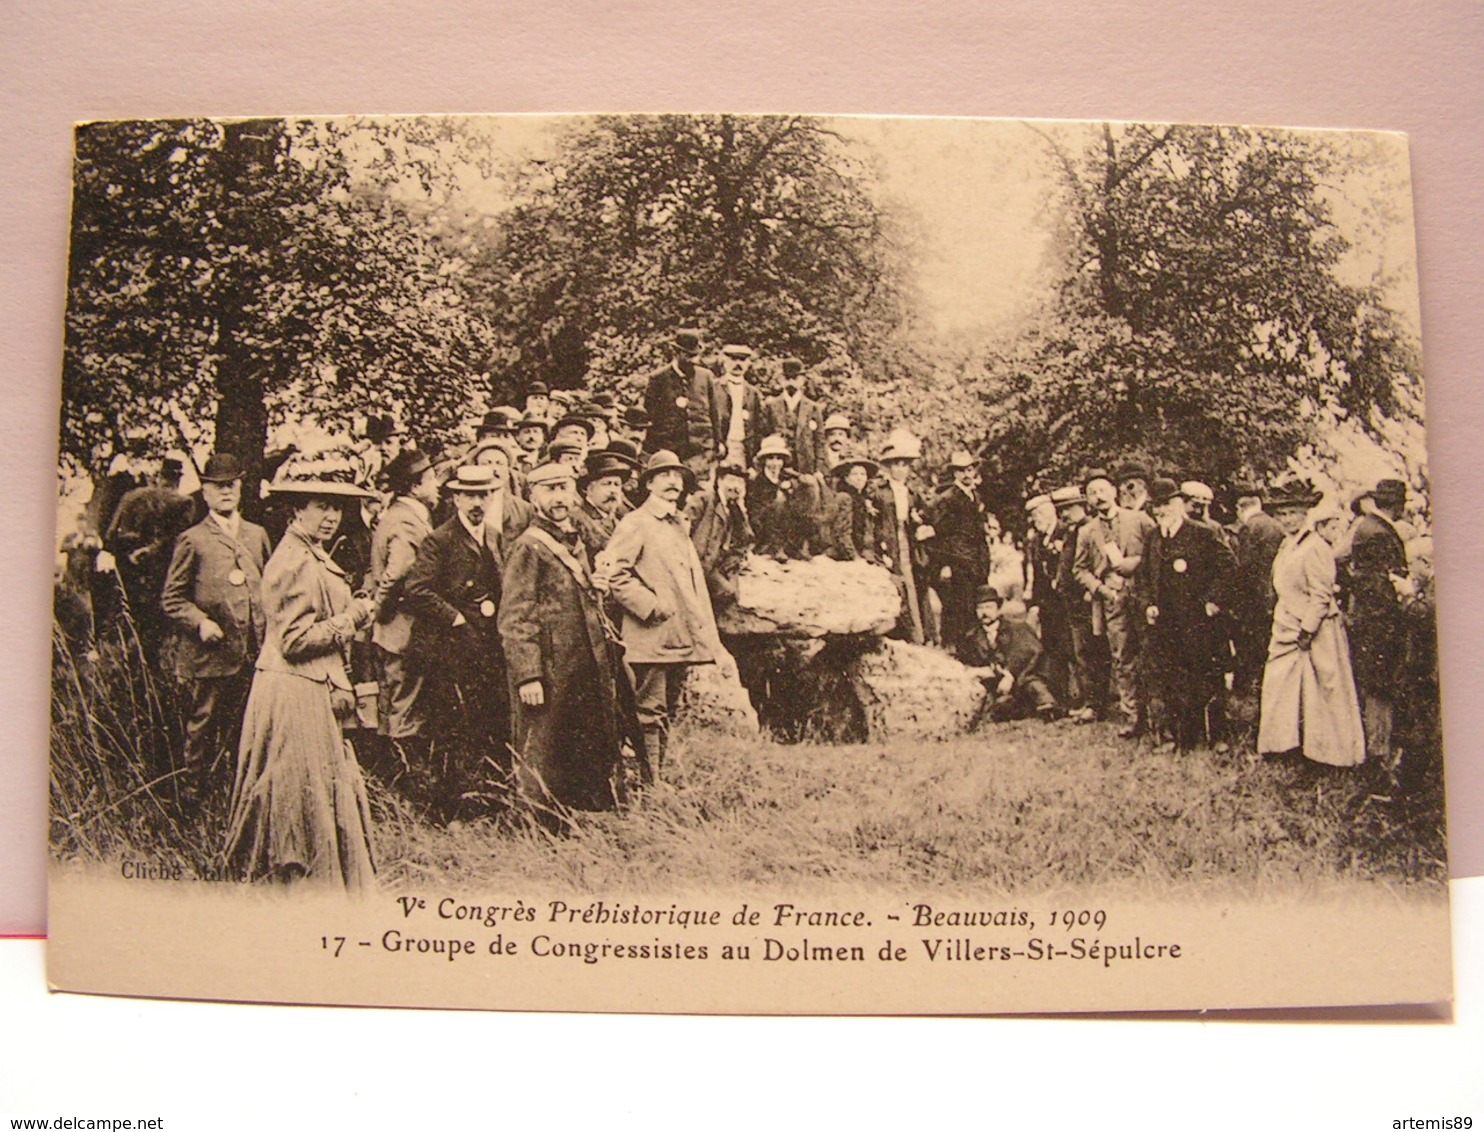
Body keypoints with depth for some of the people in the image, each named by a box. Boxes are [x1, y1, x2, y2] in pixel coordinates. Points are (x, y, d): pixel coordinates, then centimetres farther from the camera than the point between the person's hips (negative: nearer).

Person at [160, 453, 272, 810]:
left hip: (251, 655, 4)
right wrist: (201, 622, -16)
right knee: (202, 728, 4)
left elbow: (268, 587, 21)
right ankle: (195, 794, 16)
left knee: (239, 727, 12)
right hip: (209, 655, -4)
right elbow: (172, 599, -1)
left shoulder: (257, 535, 14)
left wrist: (267, 629, 8)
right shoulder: (192, 540, -1)